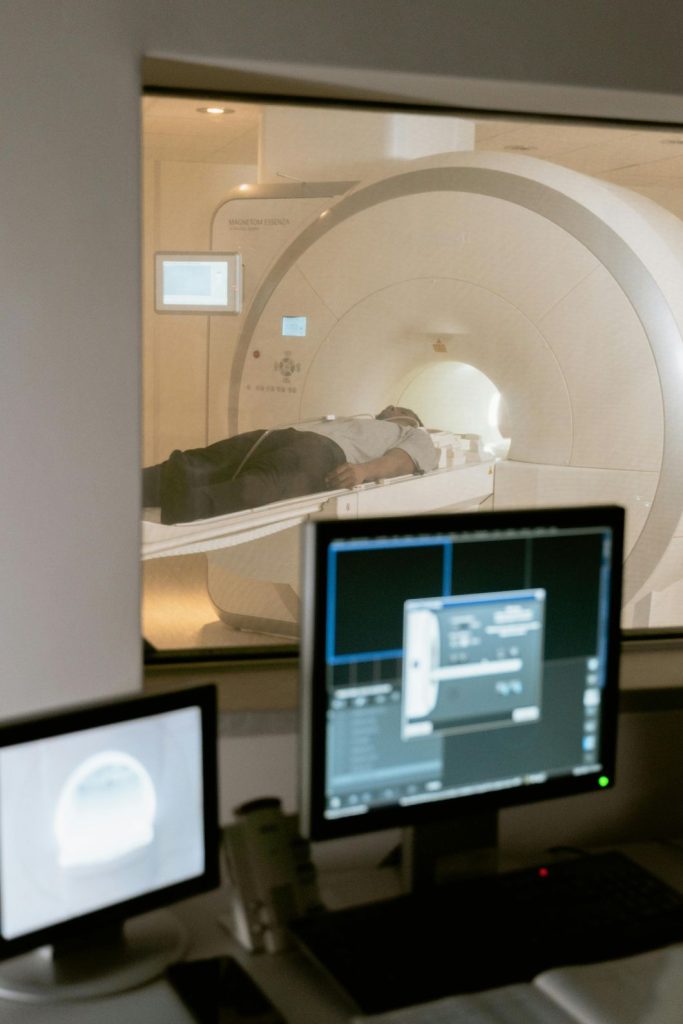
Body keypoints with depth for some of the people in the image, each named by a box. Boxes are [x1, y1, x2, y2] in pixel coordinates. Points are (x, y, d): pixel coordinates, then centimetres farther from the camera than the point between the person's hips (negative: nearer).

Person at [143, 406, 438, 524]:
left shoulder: (416, 437, 28)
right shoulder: (361, 424, 48)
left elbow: (401, 461, 3)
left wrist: (364, 470, -21)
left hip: (326, 449, -7)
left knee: (269, 482, -39)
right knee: (201, 463, -21)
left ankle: (194, 505, -68)